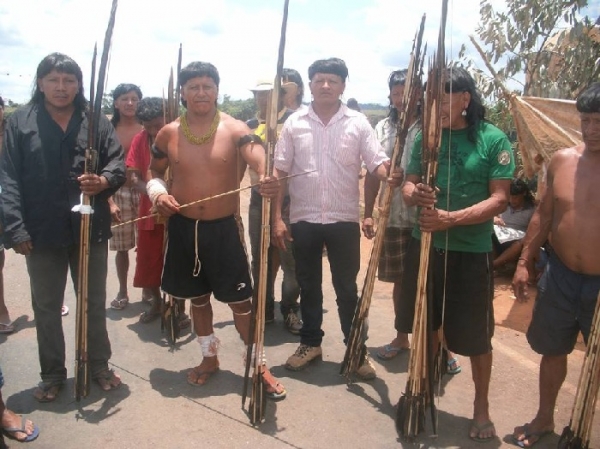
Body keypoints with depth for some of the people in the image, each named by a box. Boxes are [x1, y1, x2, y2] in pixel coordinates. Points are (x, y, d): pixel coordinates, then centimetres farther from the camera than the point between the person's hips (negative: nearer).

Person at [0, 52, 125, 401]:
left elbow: (119, 163, 2)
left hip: (90, 229, 1)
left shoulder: (96, 121, 4)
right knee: (46, 307, 13)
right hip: (42, 232, 0)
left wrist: (104, 181, -22)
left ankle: (99, 365, 33)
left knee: (95, 303, 14)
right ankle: (53, 373, 31)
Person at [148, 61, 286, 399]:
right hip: (183, 228, 3)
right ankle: (210, 358, 38)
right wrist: (158, 193, -8)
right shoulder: (169, 133, 1)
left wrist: (268, 178, -51)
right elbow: (155, 172, 14)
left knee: (241, 299, 1)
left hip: (225, 227, -3)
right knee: (198, 297, 17)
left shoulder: (235, 129, -9)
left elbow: (257, 156, -28)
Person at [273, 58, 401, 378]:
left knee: (347, 288, 8)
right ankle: (310, 342, 31)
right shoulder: (294, 123, 2)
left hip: (344, 219, -1)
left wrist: (390, 176, -31)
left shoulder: (357, 123, 0)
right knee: (308, 285, 14)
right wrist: (277, 218, -4)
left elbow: (377, 163, -6)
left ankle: (357, 350, 23)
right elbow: (279, 173, 2)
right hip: (303, 219, 1)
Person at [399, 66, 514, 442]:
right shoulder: (426, 136, 3)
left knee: (475, 336, 7)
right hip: (424, 245, 4)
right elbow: (408, 185, 5)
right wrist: (416, 194, -19)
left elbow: (499, 200, -14)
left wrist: (451, 219, -26)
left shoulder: (494, 139, -8)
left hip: (471, 252, -4)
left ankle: (482, 407, 30)